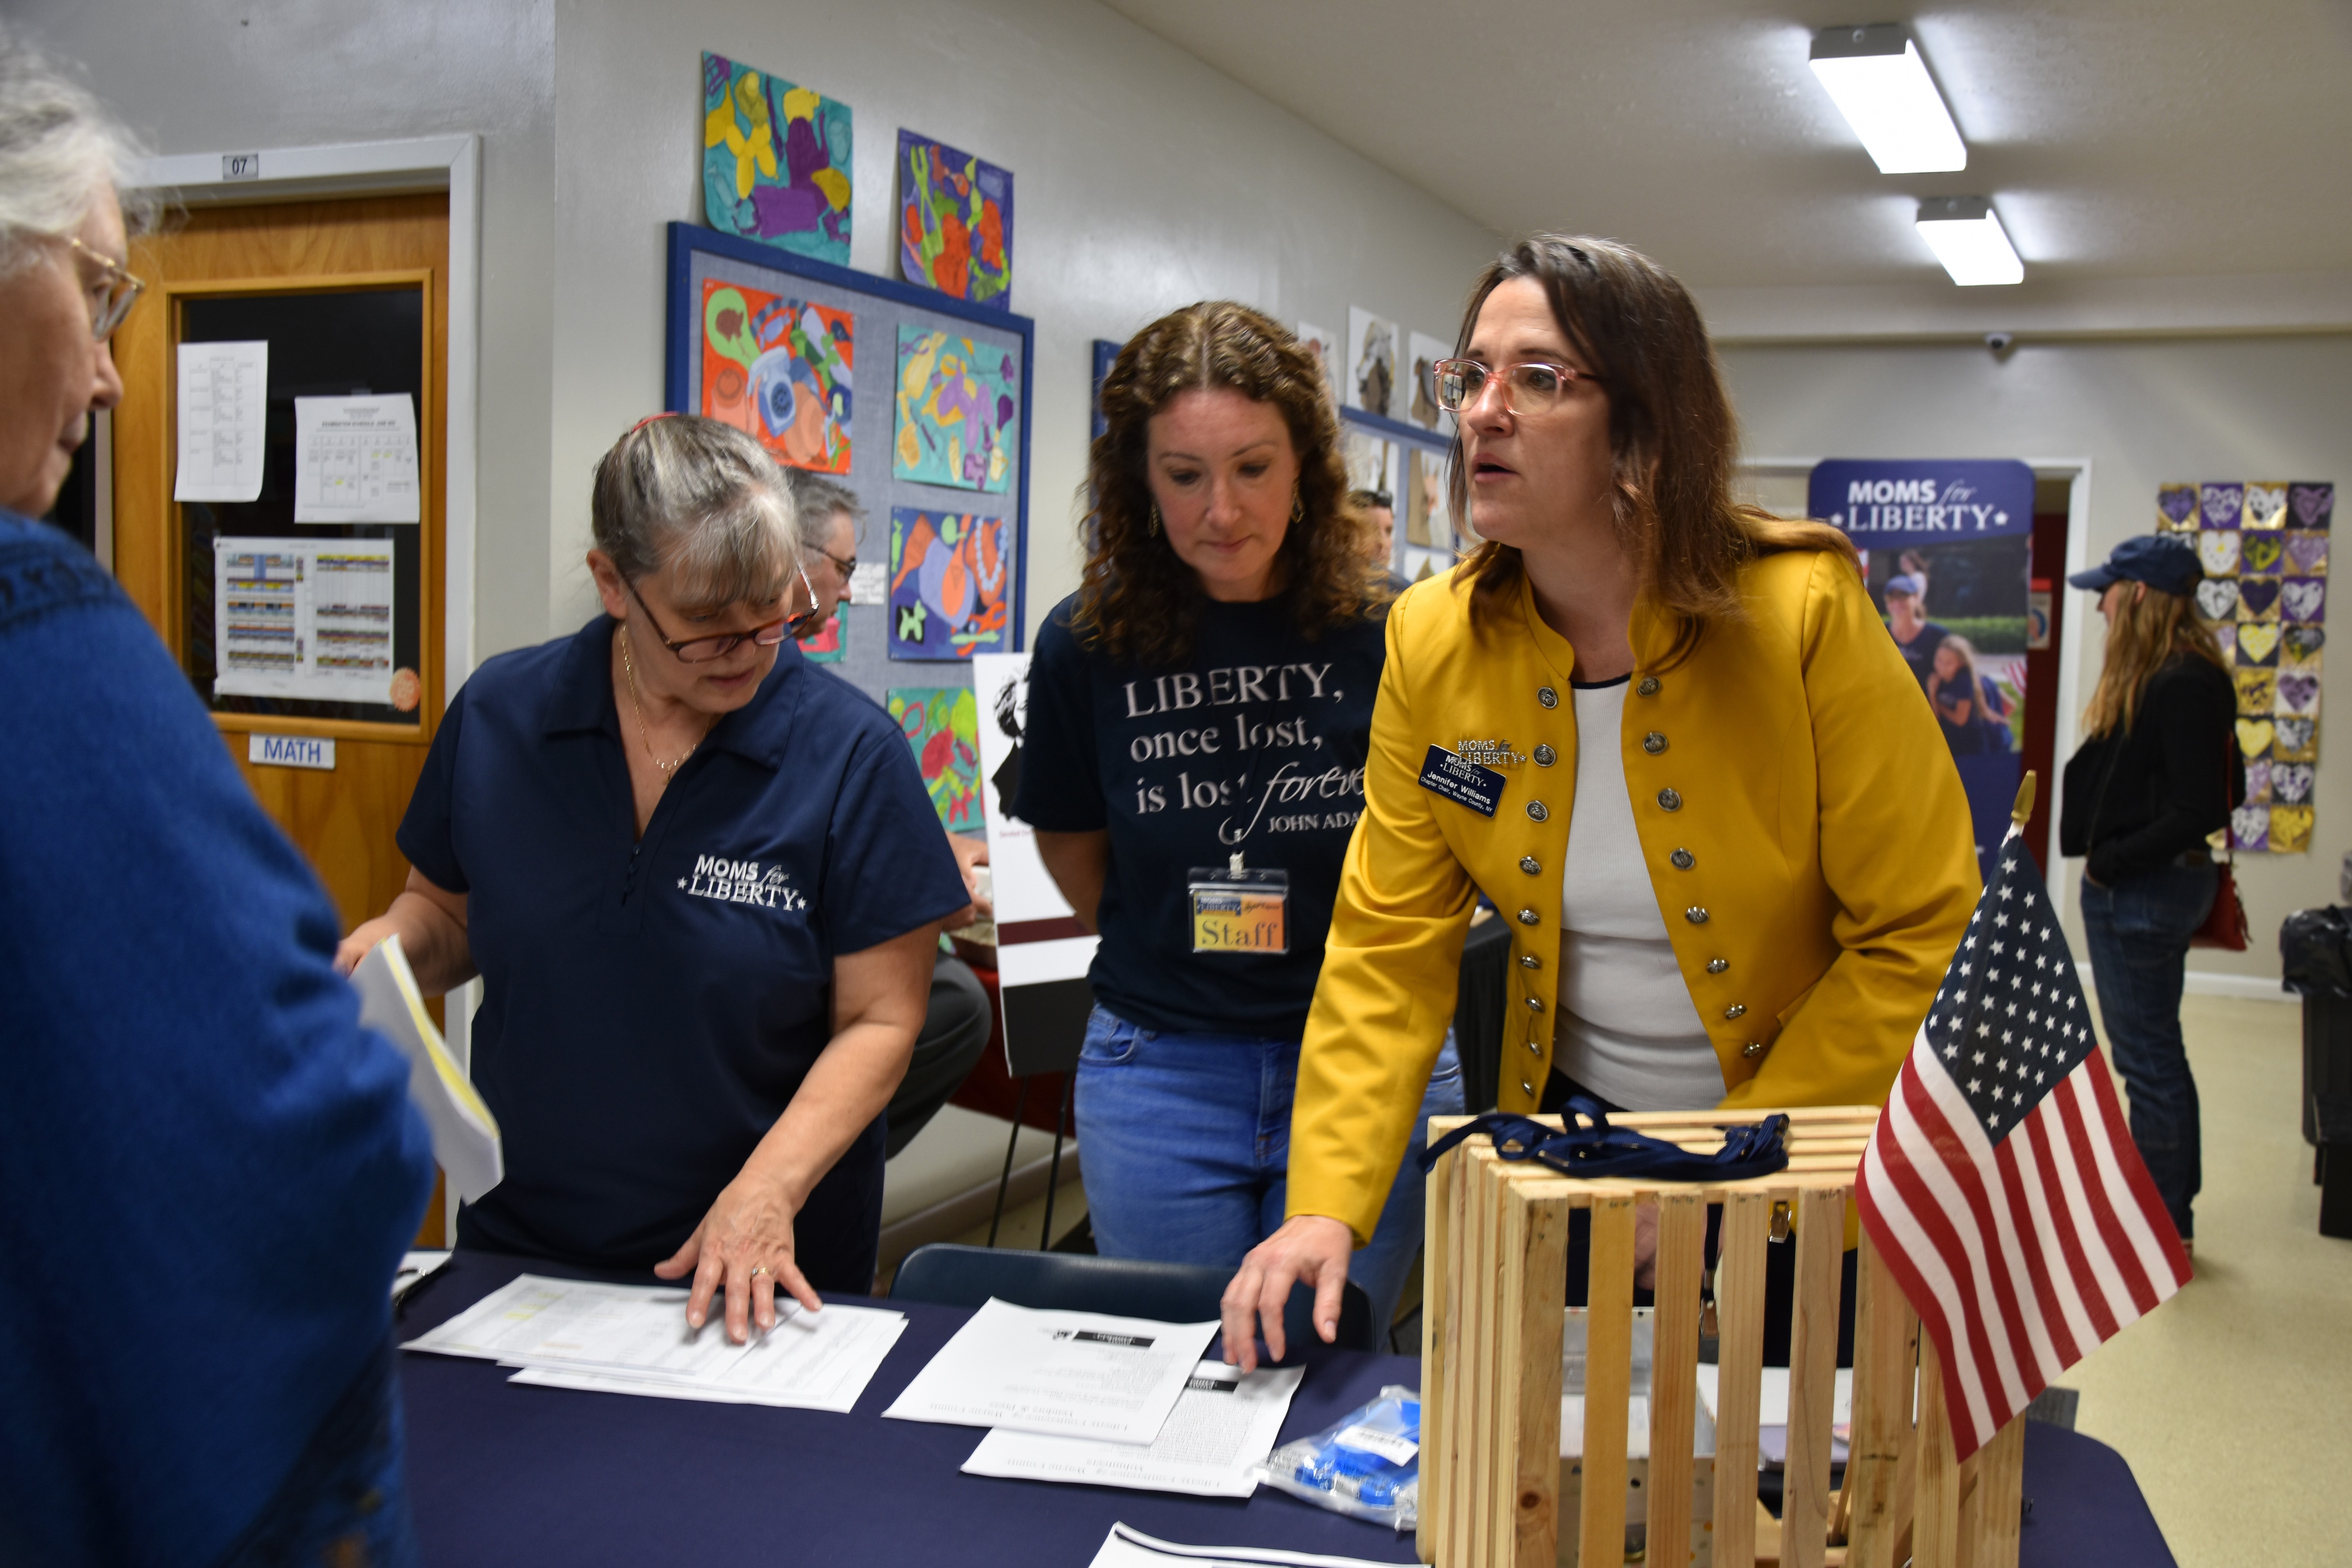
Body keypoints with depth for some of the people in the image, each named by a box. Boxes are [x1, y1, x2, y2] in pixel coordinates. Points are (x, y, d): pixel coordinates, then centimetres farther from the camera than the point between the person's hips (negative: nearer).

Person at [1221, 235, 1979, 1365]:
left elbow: (1923, 939, -16)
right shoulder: (1432, 645, -10)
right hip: (1571, 1125, 3)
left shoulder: (1805, 616, -21)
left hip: (1809, 1157, -2)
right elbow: (1388, 944, -8)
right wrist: (1327, 1207, -19)